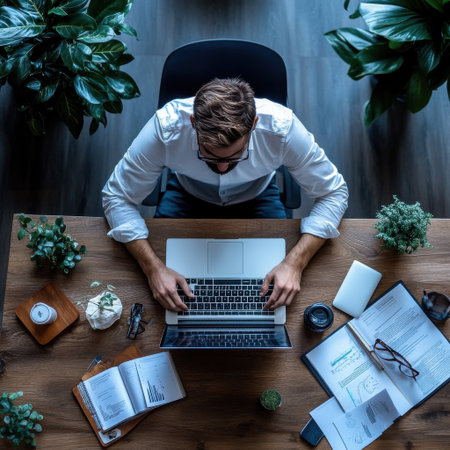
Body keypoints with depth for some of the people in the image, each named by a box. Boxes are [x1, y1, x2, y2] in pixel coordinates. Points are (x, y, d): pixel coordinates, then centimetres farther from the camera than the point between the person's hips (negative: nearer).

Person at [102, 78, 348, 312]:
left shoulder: (282, 127, -35)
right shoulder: (167, 126, -36)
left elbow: (333, 193, -22)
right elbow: (117, 197, -24)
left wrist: (295, 263, -35)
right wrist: (154, 267, -37)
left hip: (256, 196, 0)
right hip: (187, 193, 1)